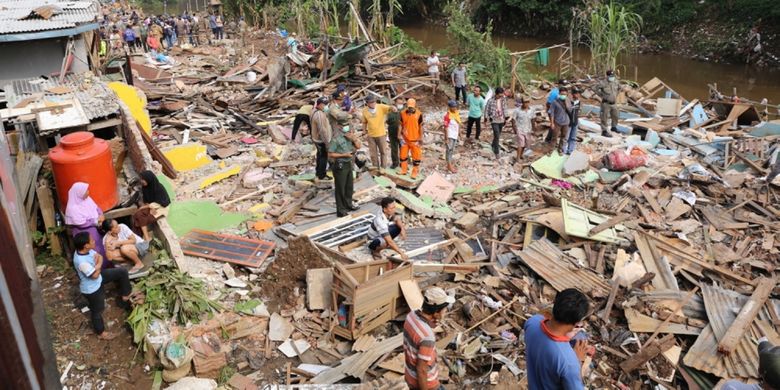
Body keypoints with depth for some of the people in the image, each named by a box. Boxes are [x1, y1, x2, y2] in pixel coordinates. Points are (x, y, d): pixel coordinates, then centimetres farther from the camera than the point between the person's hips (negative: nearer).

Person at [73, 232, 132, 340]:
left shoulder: (86, 250, -15)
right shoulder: (81, 262, -39)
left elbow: (100, 257, -1)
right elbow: (95, 275, -29)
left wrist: (98, 262, -21)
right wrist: (98, 264, -17)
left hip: (98, 278, 8)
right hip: (91, 289, -8)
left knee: (122, 272, 7)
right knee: (97, 310, 14)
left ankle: (126, 296, 26)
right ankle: (101, 332, 38)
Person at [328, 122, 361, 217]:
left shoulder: (349, 137, 1)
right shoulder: (336, 139, -19)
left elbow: (358, 146, 8)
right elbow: (330, 154, -18)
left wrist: (354, 139, -11)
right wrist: (344, 155, -20)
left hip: (348, 164, 8)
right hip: (340, 166, -8)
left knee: (349, 186, 20)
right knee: (340, 189, 2)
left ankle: (348, 205, 38)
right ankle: (340, 210, 11)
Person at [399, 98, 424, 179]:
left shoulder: (419, 114, -9)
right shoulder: (403, 113, -4)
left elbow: (420, 127, -3)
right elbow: (401, 125, 4)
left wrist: (421, 138, -4)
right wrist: (400, 135, 1)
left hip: (415, 139, -2)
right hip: (405, 138, 2)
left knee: (416, 156, 3)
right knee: (403, 155, 12)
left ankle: (415, 172, 14)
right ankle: (404, 170, 27)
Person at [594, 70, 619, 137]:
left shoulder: (615, 81, 1)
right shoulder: (603, 83, -18)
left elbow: (619, 88, 21)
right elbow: (595, 89, -16)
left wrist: (615, 96, 11)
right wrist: (602, 96, -13)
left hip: (613, 103, 7)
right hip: (606, 103, -7)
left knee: (615, 116, 18)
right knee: (605, 118, -3)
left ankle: (614, 127, 40)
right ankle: (604, 131, 4)